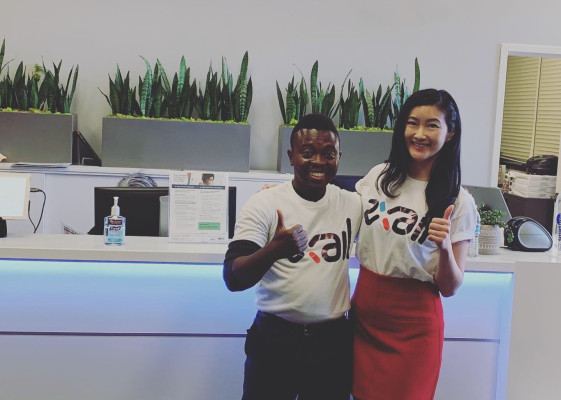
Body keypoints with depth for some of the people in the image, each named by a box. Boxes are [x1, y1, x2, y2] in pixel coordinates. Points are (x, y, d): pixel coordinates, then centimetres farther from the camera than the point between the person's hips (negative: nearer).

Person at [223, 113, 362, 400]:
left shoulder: (353, 204, 0)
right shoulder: (264, 203, -9)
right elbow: (232, 280, -18)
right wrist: (272, 251, -35)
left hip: (334, 339, 2)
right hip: (274, 337, -2)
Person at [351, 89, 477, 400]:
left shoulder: (458, 202, -9)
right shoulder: (378, 176, -1)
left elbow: (449, 288, -5)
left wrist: (445, 247, -25)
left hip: (413, 326, -3)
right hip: (364, 315, 3)